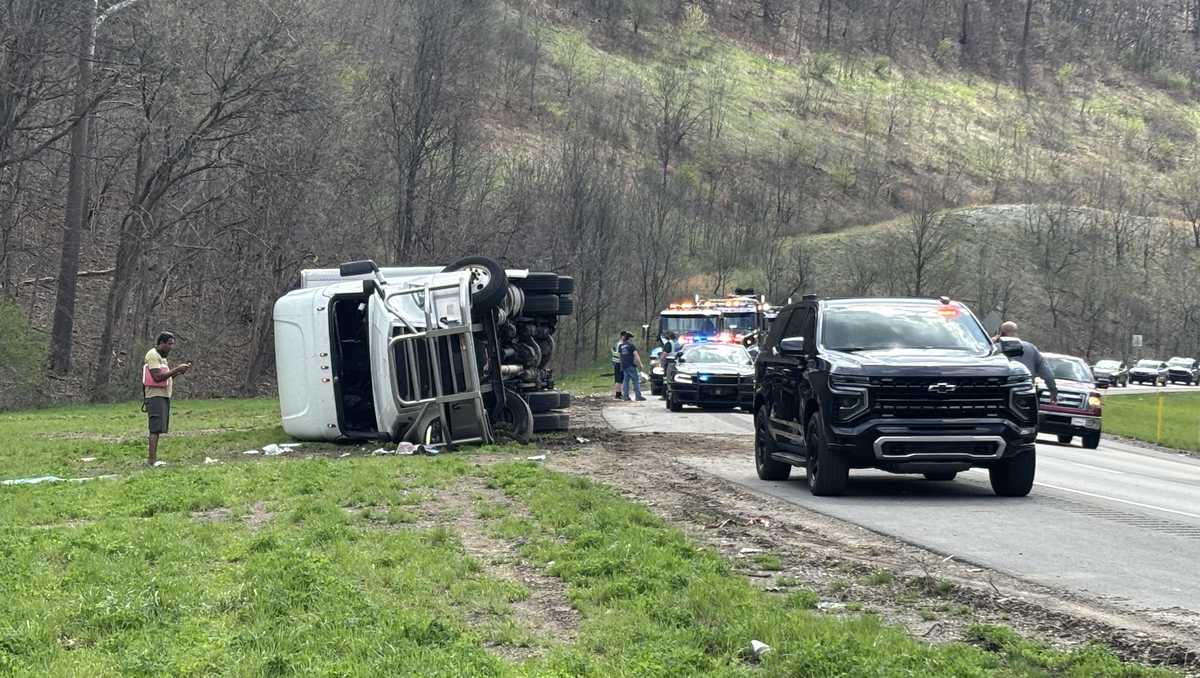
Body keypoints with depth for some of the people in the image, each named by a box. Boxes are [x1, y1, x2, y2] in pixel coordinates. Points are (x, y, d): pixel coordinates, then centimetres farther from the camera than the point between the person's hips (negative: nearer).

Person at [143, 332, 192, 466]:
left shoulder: (161, 357, 20)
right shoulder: (152, 355, -11)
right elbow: (157, 377, -20)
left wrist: (179, 372, 6)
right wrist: (177, 369, -18)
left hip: (164, 396, 10)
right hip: (156, 396, -10)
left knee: (158, 429, 7)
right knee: (156, 429, -14)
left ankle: (152, 460, 7)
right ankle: (152, 460, -17)